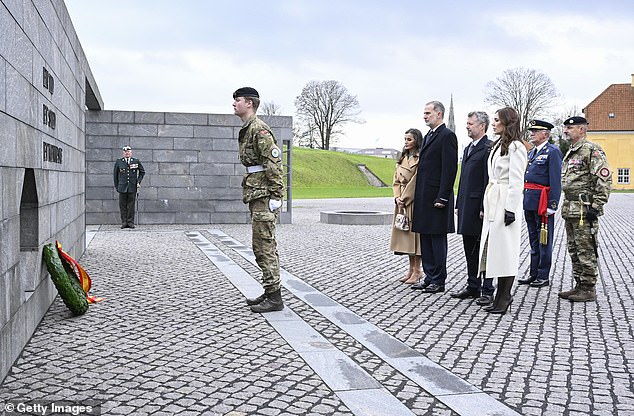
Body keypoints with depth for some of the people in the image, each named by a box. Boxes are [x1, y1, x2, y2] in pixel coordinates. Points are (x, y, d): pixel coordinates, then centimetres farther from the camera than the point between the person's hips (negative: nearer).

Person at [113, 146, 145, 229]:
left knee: (131, 205, 2)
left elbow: (142, 172, 16)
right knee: (122, 205, 2)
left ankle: (130, 222, 8)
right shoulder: (118, 162, 5)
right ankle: (124, 222, 9)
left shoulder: (136, 161, 4)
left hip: (132, 187, 0)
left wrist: (138, 181, 5)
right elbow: (115, 174, 12)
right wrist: (116, 186, 8)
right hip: (122, 187, 0)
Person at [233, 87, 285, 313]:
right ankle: (270, 292, 22)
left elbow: (274, 163, -19)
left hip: (264, 197, -10)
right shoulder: (246, 130, 18)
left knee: (265, 246, -7)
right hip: (256, 196, 10)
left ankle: (274, 298, -1)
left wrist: (275, 196, -22)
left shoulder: (259, 129, -13)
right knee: (262, 247, 14)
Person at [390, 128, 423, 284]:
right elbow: (396, 181, 14)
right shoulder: (402, 159, 15)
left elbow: (416, 181, -14)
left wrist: (405, 199, -13)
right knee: (405, 233, 10)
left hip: (414, 201, -8)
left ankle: (417, 271, 5)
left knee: (414, 232, -4)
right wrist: (397, 197, 0)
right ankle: (411, 269, 20)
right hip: (402, 202, 8)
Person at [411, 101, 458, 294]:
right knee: (425, 239, 13)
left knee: (437, 239, -2)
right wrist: (418, 196, 15)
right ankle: (429, 277, 22)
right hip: (423, 198, 9)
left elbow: (450, 169, -16)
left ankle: (438, 281, 6)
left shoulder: (447, 136, -10)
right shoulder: (428, 136, 18)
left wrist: (442, 198, -20)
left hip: (437, 197, -9)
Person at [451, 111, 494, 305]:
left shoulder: (489, 148, -11)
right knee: (470, 250, 14)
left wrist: (484, 208, -20)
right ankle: (473, 287, 23)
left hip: (480, 207, -9)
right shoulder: (468, 148, 19)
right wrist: (459, 204, 17)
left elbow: (489, 180, -17)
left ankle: (487, 291, 4)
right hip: (467, 207, 9)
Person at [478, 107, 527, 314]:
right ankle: (500, 296, 15)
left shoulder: (515, 147, -9)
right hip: (493, 203, 9)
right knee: (494, 249, 9)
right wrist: (487, 207, 16)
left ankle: (505, 297, 3)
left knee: (505, 250, -5)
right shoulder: (497, 145, 18)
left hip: (506, 203, -9)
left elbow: (516, 181, -14)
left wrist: (511, 209, -18)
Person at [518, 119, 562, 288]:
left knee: (544, 241, 0)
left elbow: (556, 181, -15)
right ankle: (533, 273, 22)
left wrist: (552, 205, -20)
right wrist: (524, 200, 17)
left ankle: (543, 276, 7)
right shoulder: (532, 152, 18)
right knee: (534, 239, 14)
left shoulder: (553, 152, -9)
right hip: (529, 203, 8)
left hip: (542, 203, -8)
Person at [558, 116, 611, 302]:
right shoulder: (570, 152, 18)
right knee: (574, 251, 14)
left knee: (586, 251, -4)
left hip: (585, 210, -10)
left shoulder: (592, 150, -11)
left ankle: (589, 289, 4)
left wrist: (596, 206, -20)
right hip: (570, 209, 10)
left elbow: (605, 179, -17)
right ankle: (579, 286, 22)